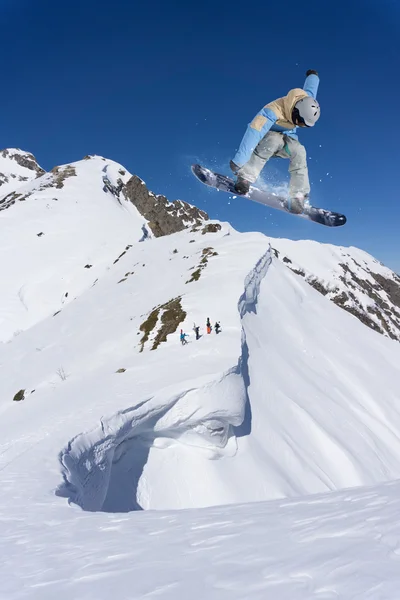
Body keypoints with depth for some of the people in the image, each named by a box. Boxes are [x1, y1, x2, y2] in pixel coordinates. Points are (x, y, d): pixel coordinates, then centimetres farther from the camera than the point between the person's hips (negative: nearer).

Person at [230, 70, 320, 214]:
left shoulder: (306, 102, -18)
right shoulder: (273, 112, -37)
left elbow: (310, 86, 6)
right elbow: (253, 132, -45)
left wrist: (312, 75, 30)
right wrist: (239, 160, -52)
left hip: (286, 138, 5)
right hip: (265, 137, -4)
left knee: (299, 151, -27)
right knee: (274, 139, -40)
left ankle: (297, 197, -25)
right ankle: (245, 178, -37)